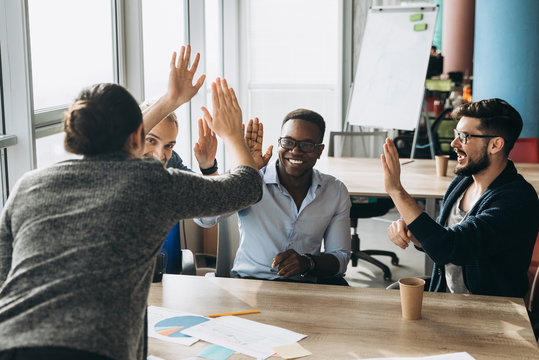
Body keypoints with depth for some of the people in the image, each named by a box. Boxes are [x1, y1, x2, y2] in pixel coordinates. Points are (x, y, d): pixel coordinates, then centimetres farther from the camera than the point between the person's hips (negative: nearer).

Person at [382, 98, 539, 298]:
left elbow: (448, 248, -31)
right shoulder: (462, 182, 4)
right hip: (443, 298, 7)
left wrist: (397, 191, -29)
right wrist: (408, 230, -6)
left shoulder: (517, 199, -22)